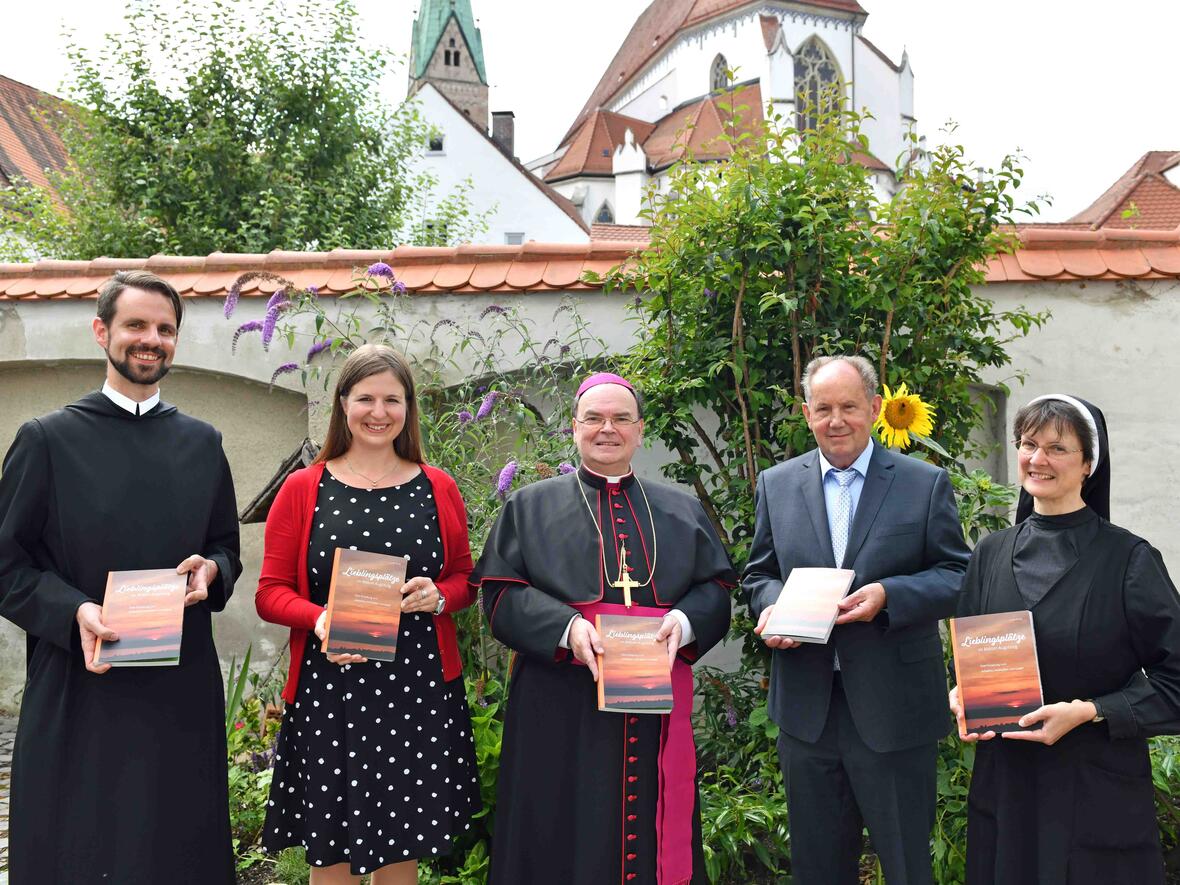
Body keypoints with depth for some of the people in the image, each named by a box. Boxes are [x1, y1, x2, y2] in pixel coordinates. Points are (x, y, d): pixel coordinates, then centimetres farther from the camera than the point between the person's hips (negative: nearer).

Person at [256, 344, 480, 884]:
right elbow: (270, 592, 2)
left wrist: (438, 596, -9)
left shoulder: (438, 489, 6)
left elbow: (464, 579, 13)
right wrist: (320, 620, -18)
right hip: (329, 692, -1)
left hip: (421, 689, 2)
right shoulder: (302, 490, 2)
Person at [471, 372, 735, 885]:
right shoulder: (531, 507, 9)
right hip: (562, 710, -1)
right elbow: (501, 593, -1)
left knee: (652, 835, 5)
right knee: (563, 838, 2)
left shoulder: (683, 511, 16)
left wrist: (684, 622, -12)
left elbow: (716, 587, 9)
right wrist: (566, 627, -17)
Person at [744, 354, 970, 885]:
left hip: (894, 708, -2)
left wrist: (889, 594, -20)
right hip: (805, 708, 3)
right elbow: (759, 573, 12)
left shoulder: (926, 483, -1)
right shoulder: (776, 485, 7)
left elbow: (958, 577, -3)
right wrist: (770, 607, -10)